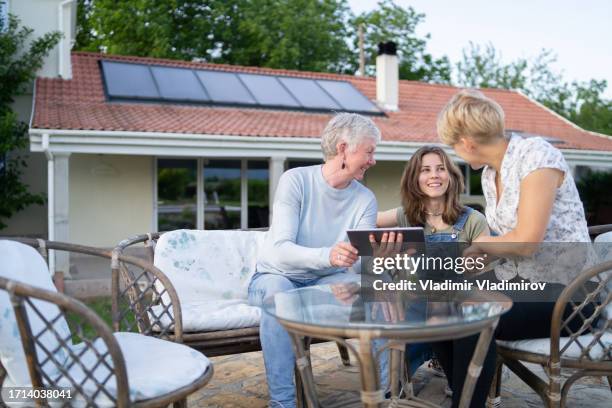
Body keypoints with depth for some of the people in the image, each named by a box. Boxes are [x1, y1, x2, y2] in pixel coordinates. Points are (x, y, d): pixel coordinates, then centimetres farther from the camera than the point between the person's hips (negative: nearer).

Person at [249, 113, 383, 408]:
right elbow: (281, 250, -28)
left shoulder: (365, 199, -5)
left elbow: (363, 259, -15)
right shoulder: (295, 180, -17)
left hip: (325, 281, 4)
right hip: (277, 276, -3)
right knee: (279, 292, -37)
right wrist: (327, 256, -47)